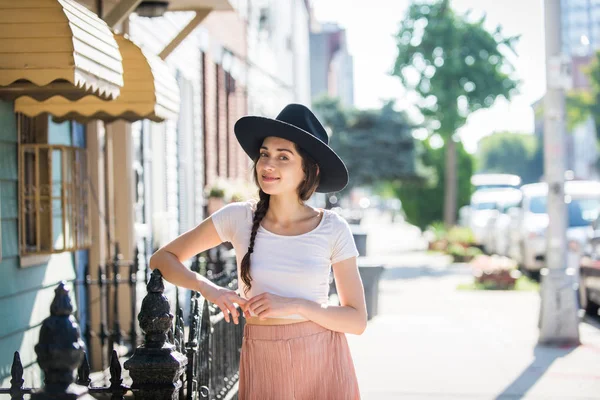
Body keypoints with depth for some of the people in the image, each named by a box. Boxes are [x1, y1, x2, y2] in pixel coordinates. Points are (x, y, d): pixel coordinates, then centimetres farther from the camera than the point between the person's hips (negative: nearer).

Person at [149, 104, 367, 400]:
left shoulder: (333, 229, -7)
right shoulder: (238, 217, -4)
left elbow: (357, 321, -6)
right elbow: (163, 259, 2)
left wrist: (294, 305, -19)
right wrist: (207, 288, -15)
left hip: (323, 363, 0)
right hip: (263, 364, 1)